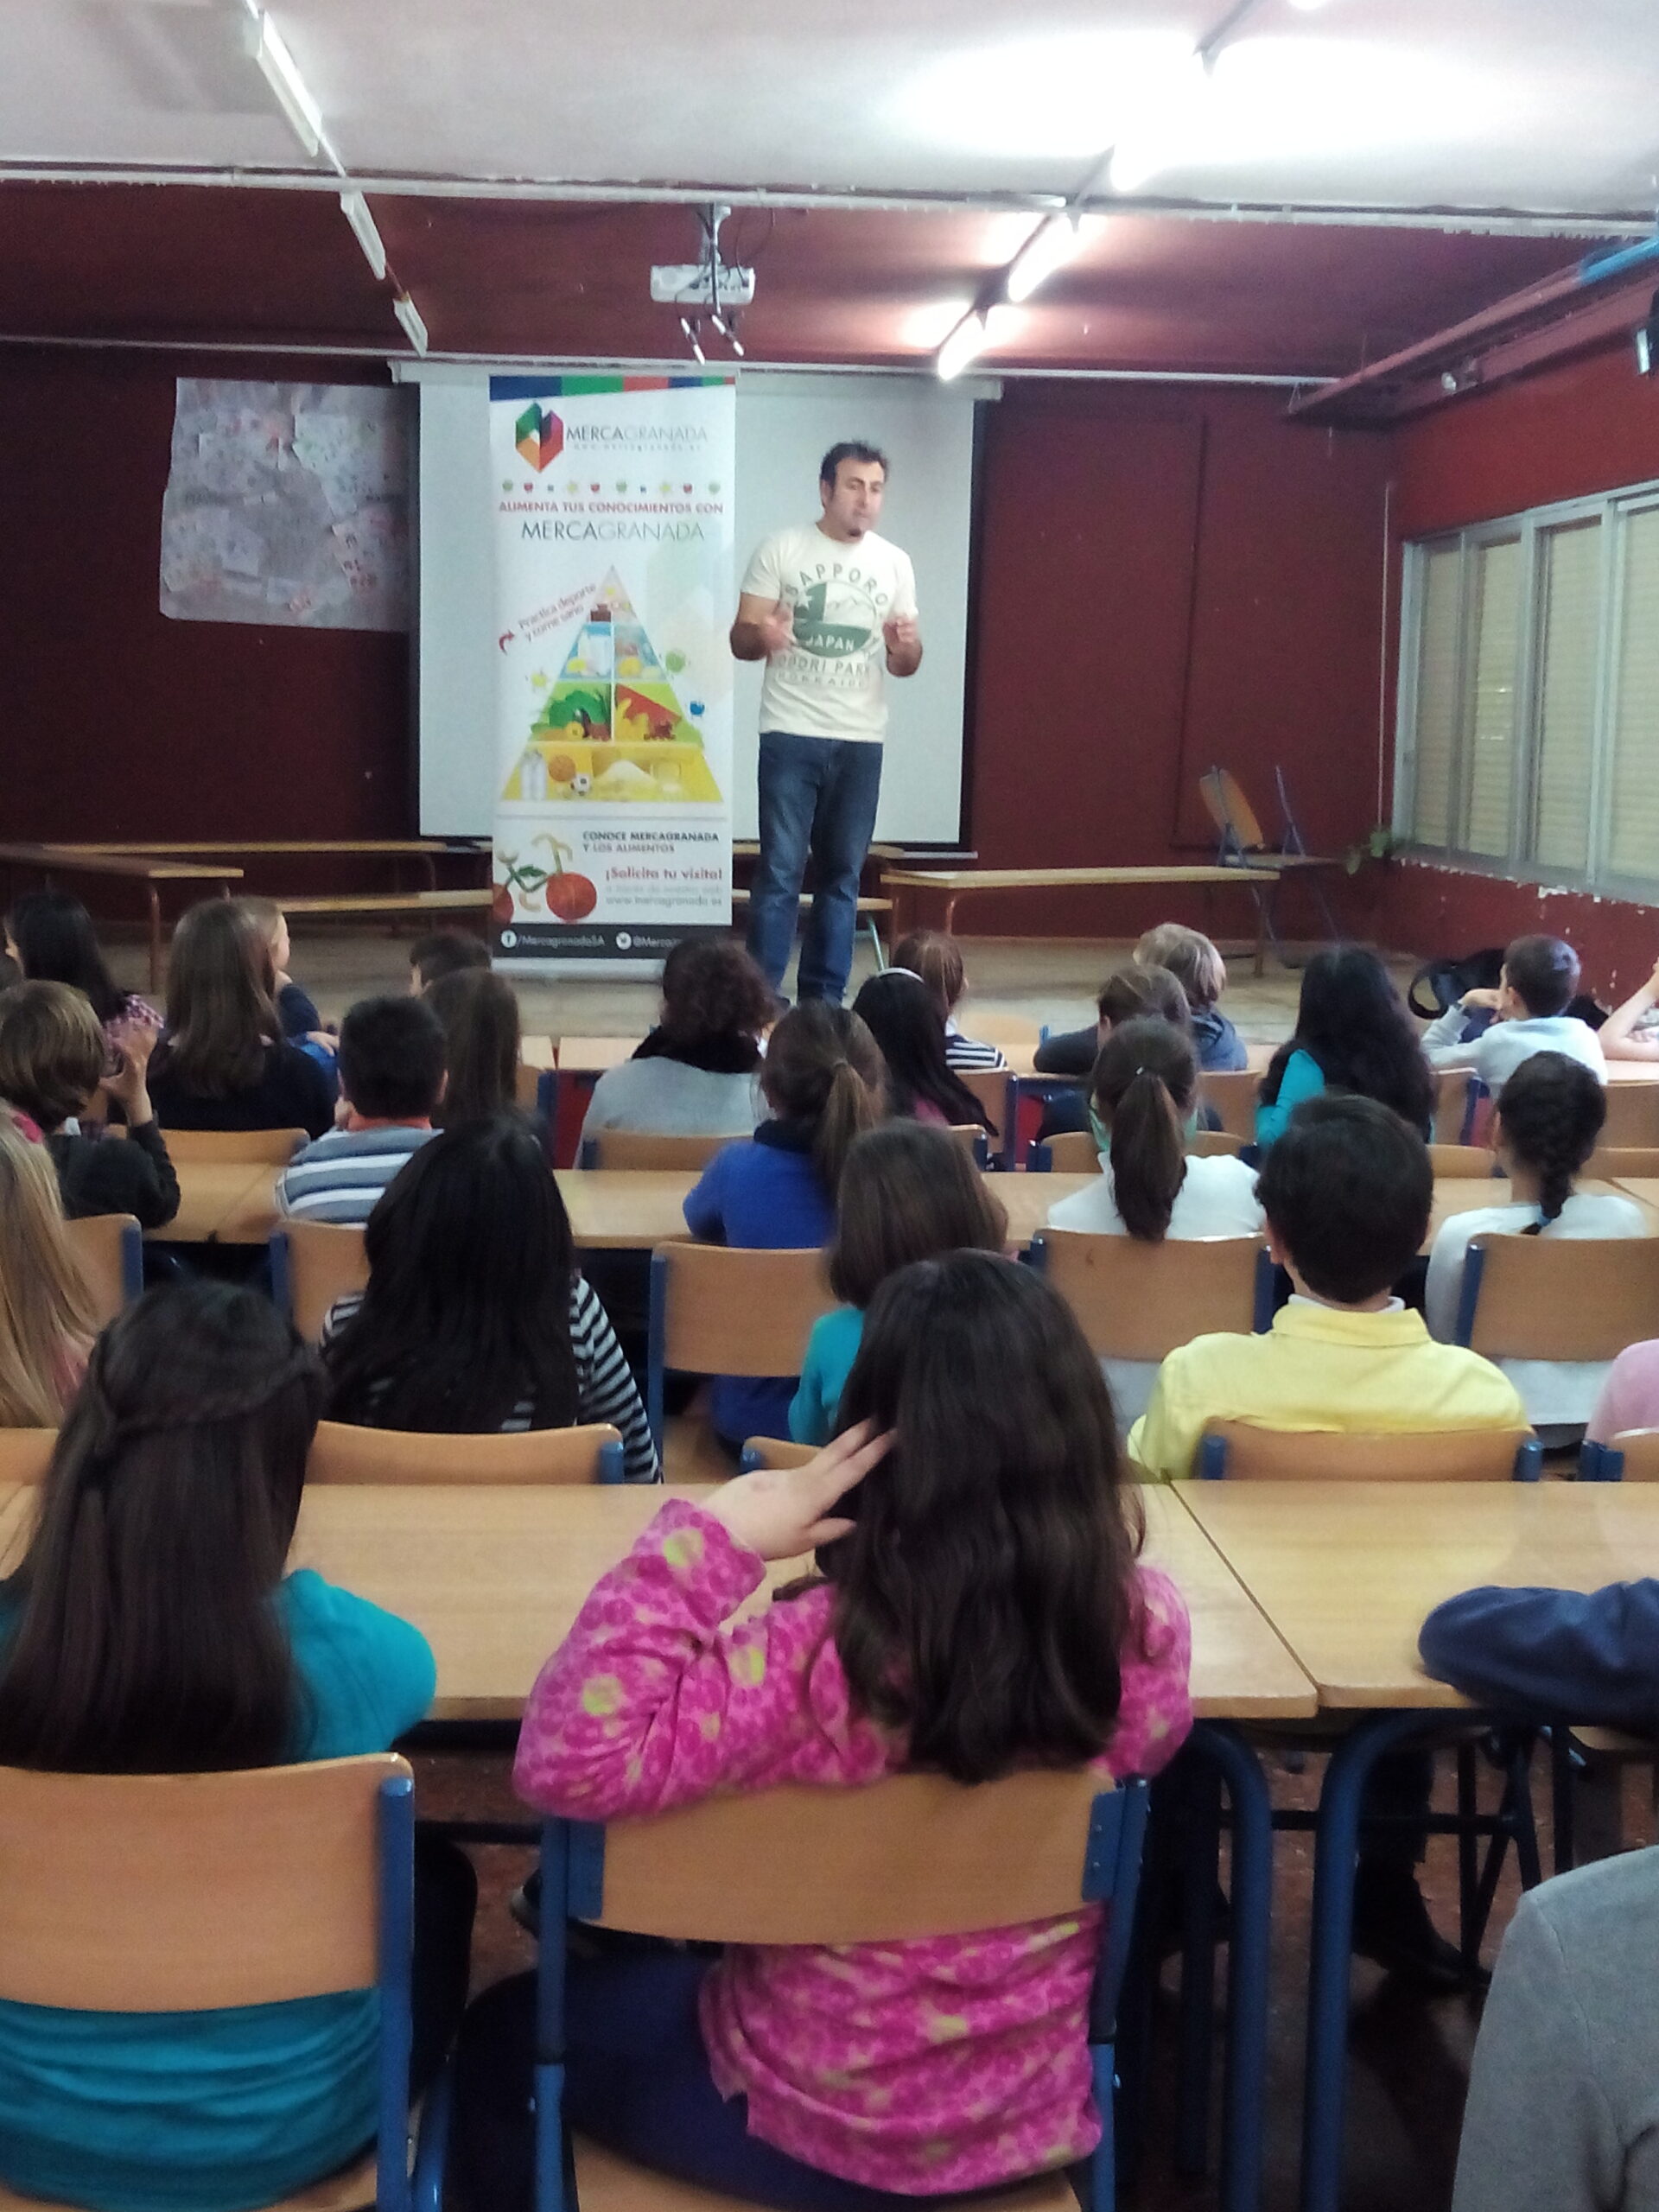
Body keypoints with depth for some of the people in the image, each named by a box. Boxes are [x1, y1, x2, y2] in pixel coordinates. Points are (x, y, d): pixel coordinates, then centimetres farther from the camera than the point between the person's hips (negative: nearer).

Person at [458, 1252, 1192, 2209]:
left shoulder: (823, 1650, -32)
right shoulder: (1148, 1627, -18)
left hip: (816, 2127, -5)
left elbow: (567, 1764, -34)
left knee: (507, 2032, 26)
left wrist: (712, 1537, -32)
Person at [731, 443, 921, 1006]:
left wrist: (905, 648, -11)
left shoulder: (894, 563, 9)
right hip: (791, 735, -3)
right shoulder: (781, 549, 0)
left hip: (862, 741, 3)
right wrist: (762, 635, -24)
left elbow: (905, 665, 12)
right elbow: (740, 639, -1)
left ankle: (824, 999, 14)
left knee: (842, 875, 7)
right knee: (780, 872, -6)